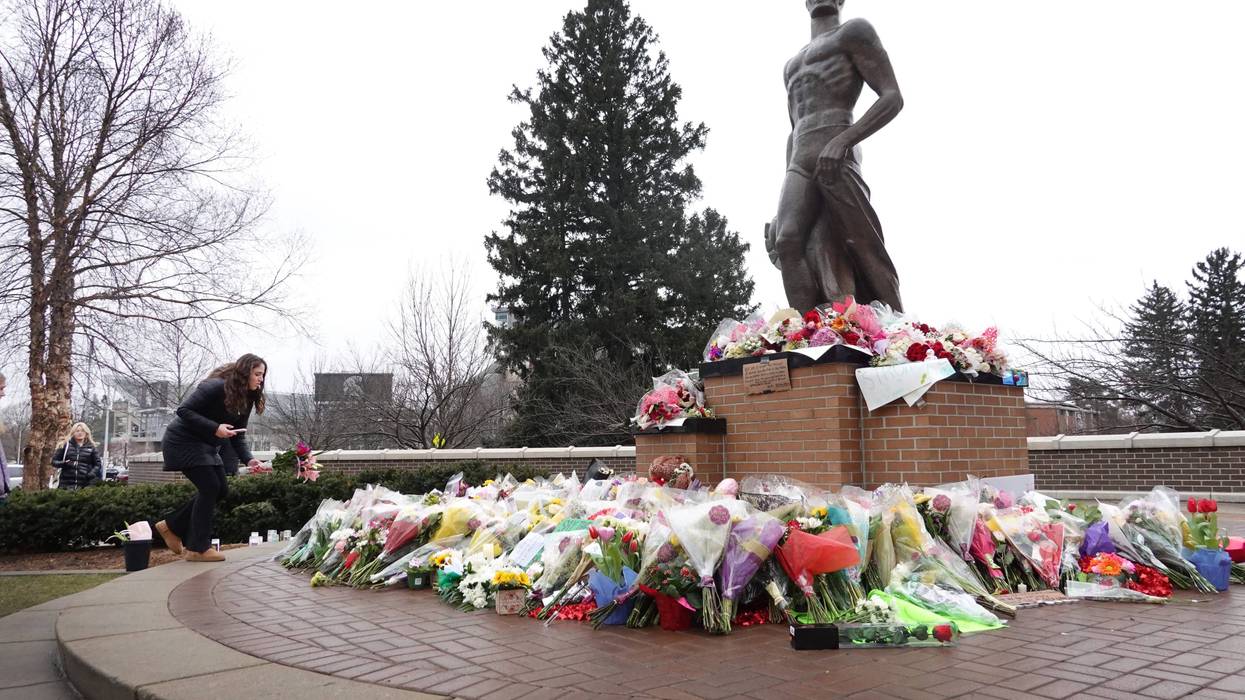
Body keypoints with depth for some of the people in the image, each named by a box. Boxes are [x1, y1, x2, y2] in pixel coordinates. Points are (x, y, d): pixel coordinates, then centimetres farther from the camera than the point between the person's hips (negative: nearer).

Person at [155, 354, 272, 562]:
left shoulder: (246, 399, 3)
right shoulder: (216, 387, -23)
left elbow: (238, 437, 2)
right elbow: (184, 410, -25)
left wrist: (249, 460, -14)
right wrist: (215, 428, -32)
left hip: (206, 446, 9)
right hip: (184, 441, -9)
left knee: (220, 490, 5)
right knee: (210, 487, -14)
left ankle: (172, 526, 20)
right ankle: (198, 549, -4)